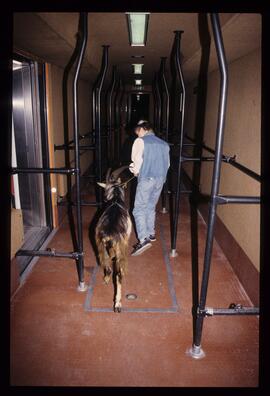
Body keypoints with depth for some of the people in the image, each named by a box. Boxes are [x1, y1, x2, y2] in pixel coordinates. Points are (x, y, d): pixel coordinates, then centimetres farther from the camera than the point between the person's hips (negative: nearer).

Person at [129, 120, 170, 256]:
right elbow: (167, 164, 14)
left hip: (146, 179, -6)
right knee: (151, 207, 20)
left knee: (139, 209, -4)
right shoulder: (164, 143, 14)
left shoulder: (140, 141, -3)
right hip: (160, 179, 7)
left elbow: (137, 160, -10)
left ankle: (144, 239, -15)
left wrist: (135, 171, 7)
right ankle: (150, 233, 29)